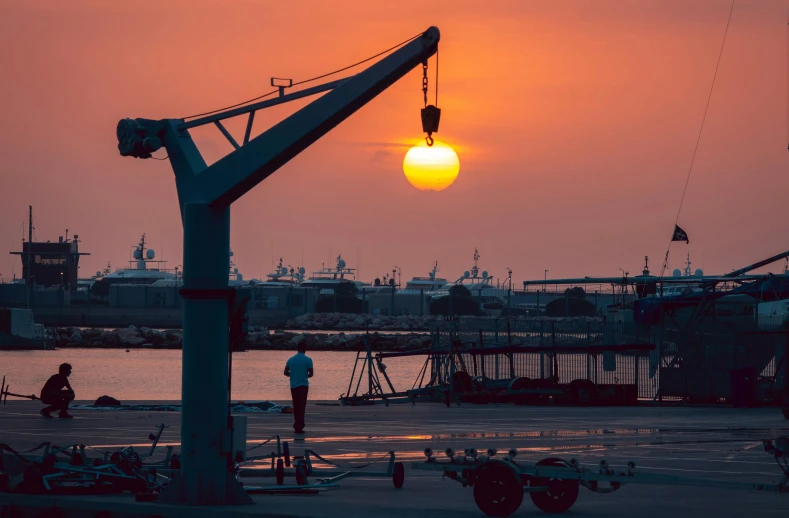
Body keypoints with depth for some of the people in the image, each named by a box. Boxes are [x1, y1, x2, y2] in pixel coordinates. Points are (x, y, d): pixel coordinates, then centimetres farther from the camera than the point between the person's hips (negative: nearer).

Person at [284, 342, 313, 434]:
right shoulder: (308, 360, -6)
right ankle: (299, 427, -10)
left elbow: (286, 372, 5)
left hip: (293, 386, 4)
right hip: (303, 385, -4)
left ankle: (297, 425, 18)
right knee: (301, 406, -3)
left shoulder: (291, 359, 4)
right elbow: (311, 374, -3)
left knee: (296, 406, 13)